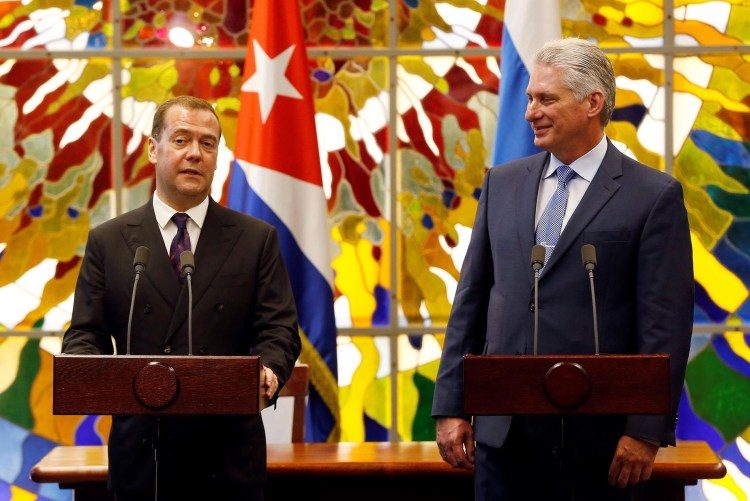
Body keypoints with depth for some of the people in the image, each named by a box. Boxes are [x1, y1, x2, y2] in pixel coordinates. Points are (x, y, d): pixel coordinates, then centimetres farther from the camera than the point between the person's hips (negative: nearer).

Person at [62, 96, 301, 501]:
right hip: (140, 451, 0)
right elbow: (84, 334, 5)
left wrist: (268, 368, -21)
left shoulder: (256, 239, 7)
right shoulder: (107, 242, 8)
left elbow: (279, 329, 1)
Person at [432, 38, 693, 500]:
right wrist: (451, 407, 6)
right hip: (503, 425, 4)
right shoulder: (502, 183, 11)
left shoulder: (655, 196, -4)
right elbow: (472, 300, 11)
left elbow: (666, 323, -8)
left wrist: (646, 432, -12)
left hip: (596, 429, -4)